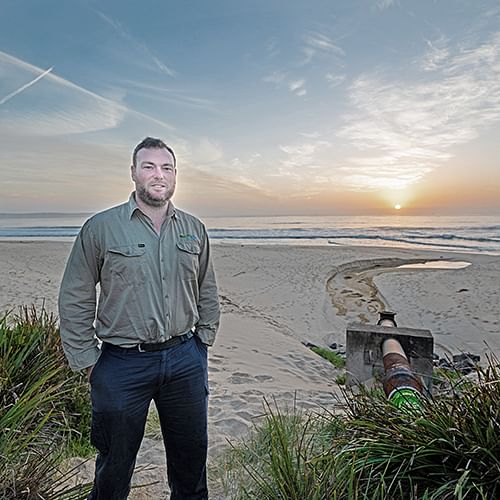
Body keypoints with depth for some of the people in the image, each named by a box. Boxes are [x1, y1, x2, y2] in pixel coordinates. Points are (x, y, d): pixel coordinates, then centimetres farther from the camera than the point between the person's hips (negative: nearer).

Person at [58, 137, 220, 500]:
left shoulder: (194, 229, 4)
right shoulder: (100, 228, -5)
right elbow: (74, 299, -2)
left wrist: (203, 341, 8)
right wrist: (87, 360, -3)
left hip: (185, 360, 3)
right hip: (122, 364, -2)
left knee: (191, 460, 20)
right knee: (114, 467, 17)